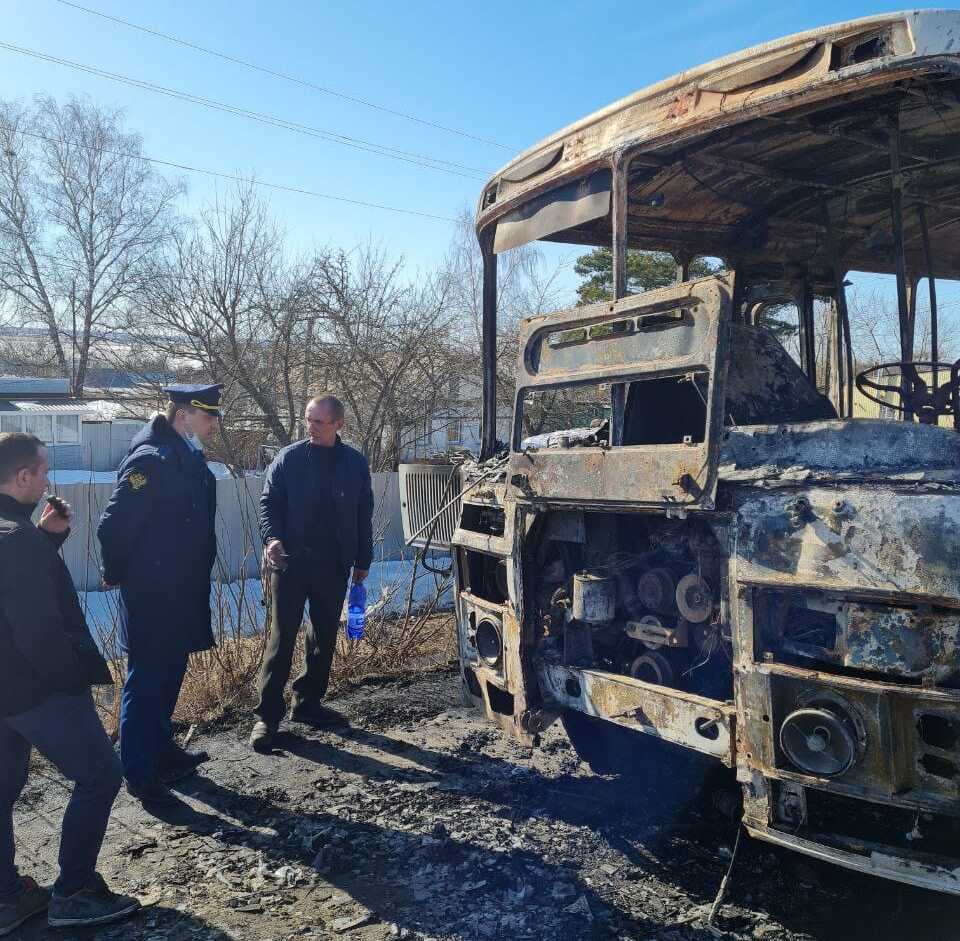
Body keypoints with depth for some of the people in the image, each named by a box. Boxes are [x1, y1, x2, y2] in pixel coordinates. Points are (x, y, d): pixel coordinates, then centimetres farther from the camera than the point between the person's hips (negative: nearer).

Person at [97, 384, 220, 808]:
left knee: (168, 677, 21)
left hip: (183, 594, 9)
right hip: (152, 596, -9)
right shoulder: (152, 460, -21)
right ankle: (140, 777, 16)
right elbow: (113, 525, -22)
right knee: (147, 681, 3)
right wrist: (118, 575, -9)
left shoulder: (190, 459, 8)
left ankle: (163, 751, 38)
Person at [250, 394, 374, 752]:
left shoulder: (355, 463, 5)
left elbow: (364, 516, 10)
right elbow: (268, 503, -1)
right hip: (291, 562, -3)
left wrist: (363, 561, 9)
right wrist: (272, 538, -20)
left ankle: (308, 702, 27)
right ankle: (267, 715, 7)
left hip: (334, 566, 3)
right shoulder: (289, 458, -2)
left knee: (325, 637, 12)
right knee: (282, 637, -2)